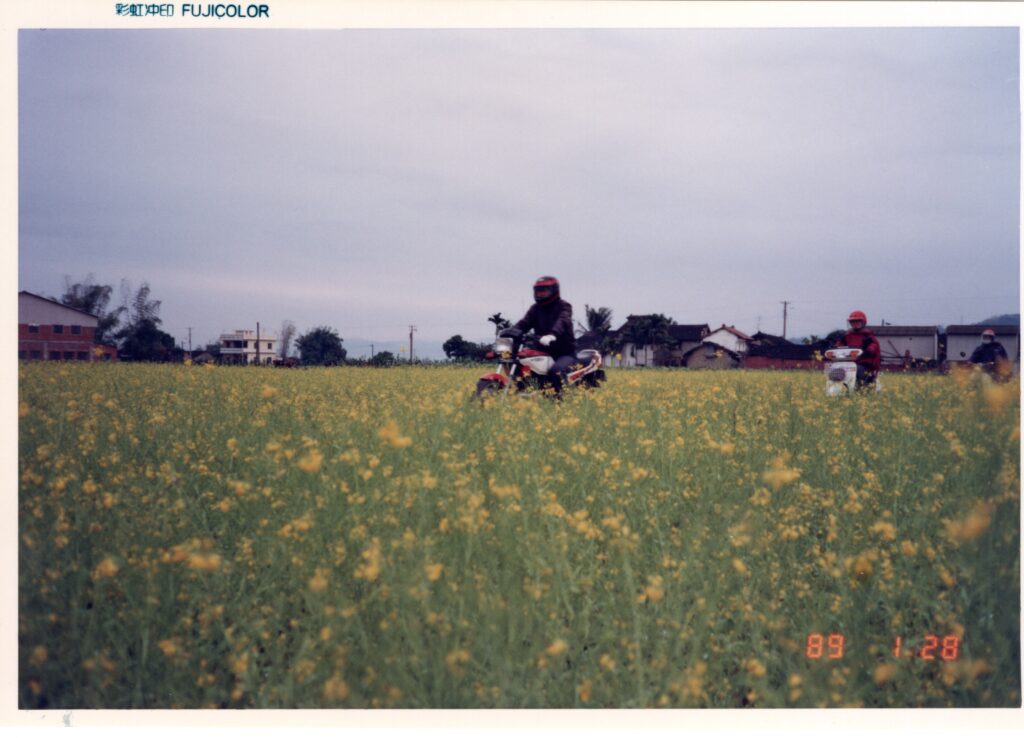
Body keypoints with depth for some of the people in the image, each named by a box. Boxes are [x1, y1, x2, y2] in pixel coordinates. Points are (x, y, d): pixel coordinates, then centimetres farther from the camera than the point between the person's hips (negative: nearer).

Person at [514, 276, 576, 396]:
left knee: (556, 370, -37)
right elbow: (524, 323, -3)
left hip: (565, 353, -6)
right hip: (544, 352, 6)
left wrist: (552, 335, -49)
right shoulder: (536, 309, 13)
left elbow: (562, 322, -27)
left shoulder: (563, 306, -5)